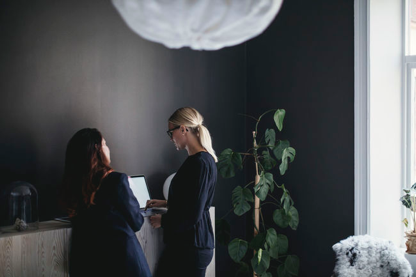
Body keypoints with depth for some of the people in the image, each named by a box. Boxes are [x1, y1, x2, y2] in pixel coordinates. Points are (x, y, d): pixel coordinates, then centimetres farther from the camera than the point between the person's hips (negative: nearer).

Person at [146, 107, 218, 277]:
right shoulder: (203, 159, 12)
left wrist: (163, 221, -9)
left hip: (191, 247, -9)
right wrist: (166, 203, 25)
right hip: (186, 243, 9)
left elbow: (192, 214, -22)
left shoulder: (199, 163, -20)